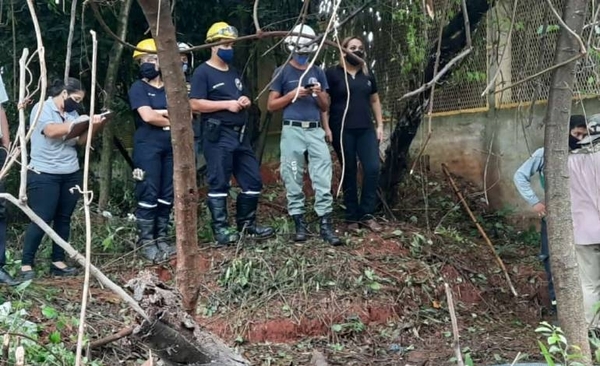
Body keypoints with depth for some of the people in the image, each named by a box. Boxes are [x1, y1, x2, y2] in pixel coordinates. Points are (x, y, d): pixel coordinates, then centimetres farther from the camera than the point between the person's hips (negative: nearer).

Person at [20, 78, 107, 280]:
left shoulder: (72, 113, 13)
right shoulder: (42, 108, -6)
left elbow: (81, 140, 7)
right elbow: (51, 131, -25)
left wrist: (94, 126, -8)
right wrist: (76, 123, -27)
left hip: (71, 174, 7)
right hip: (44, 175, -7)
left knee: (64, 219, 7)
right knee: (41, 219, -8)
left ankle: (58, 262, 14)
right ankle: (26, 264, -1)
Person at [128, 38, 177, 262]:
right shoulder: (138, 88, 1)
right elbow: (147, 117, -13)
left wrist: (162, 112, -11)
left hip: (170, 146, 5)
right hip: (148, 146, -5)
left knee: (167, 194, 6)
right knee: (149, 194, -7)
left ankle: (162, 238, 14)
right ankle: (146, 242, -1)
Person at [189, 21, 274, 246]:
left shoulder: (234, 73, 21)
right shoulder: (203, 72, -5)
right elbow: (195, 104, -15)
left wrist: (245, 102, 4)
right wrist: (228, 104, -17)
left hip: (240, 135, 8)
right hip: (217, 136, -8)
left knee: (253, 180, 9)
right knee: (219, 183, -4)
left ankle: (247, 223, 20)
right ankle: (221, 228, 3)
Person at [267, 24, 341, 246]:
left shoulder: (318, 73, 15)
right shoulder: (282, 72, 4)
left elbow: (326, 107, 16)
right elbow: (271, 105, 3)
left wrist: (319, 94, -4)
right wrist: (293, 95, -9)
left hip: (316, 130, 3)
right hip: (292, 131, -2)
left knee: (323, 179, -4)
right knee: (293, 180, 1)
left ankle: (326, 225, -3)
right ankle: (299, 224, 9)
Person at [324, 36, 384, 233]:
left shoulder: (367, 75, 15)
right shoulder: (332, 73, -1)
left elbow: (375, 101, 20)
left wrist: (380, 125, 12)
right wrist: (326, 127, -11)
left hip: (366, 129, 4)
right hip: (342, 130, -4)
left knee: (373, 168, -8)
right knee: (349, 172, 2)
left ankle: (366, 214, 3)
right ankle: (352, 217, 11)